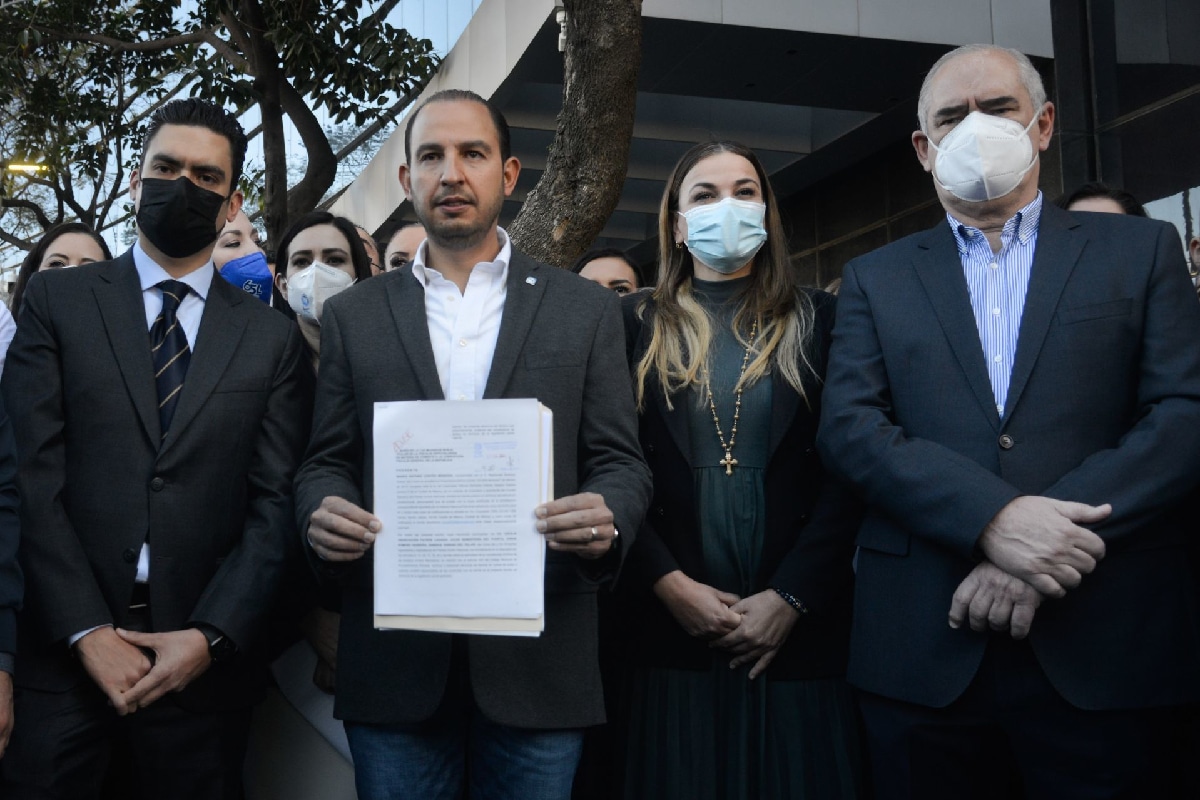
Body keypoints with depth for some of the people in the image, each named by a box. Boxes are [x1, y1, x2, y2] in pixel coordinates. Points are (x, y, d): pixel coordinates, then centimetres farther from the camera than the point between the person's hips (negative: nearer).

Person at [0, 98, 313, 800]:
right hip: (67, 655, 0)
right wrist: (87, 632, -11)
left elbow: (276, 503, 1)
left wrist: (210, 636, -10)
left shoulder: (272, 338, 7)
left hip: (204, 663, 1)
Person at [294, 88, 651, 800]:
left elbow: (621, 461, 5)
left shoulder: (586, 309, 7)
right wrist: (322, 512, -13)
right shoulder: (354, 315, 10)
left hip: (538, 655, 0)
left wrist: (607, 518, -17)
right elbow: (326, 461, 9)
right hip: (394, 660, 1)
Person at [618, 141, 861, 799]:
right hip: (670, 628, 0)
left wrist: (790, 598, -10)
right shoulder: (637, 324, 8)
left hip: (797, 631, 0)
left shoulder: (817, 320, 6)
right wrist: (670, 584, -10)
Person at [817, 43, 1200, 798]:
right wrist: (993, 518, -16)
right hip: (925, 647, 1)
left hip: (1107, 644, 0)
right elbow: (849, 426, -1)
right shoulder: (876, 278, 12)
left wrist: (1060, 534, -15)